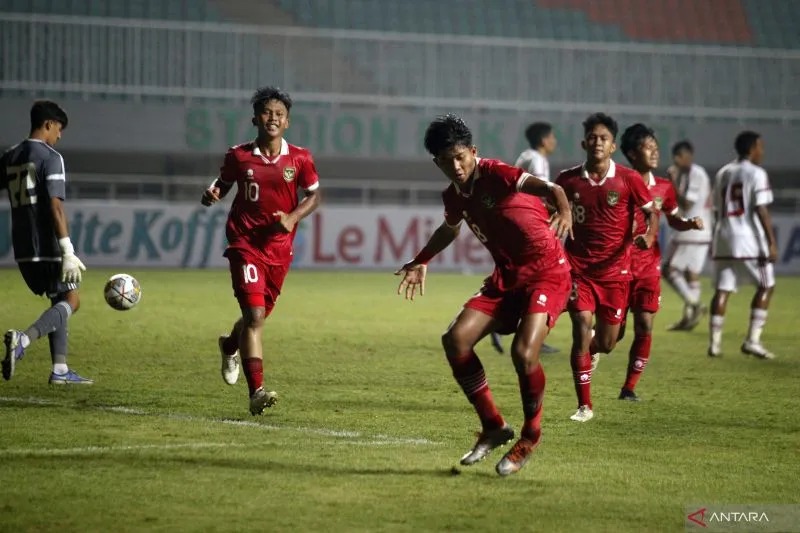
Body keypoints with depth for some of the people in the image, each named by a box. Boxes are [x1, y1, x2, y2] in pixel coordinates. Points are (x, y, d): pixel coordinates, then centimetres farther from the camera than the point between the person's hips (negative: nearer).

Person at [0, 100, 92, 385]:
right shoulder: (50, 157, -10)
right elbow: (55, 206, -18)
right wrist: (68, 251, -20)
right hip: (47, 246, -8)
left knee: (59, 301, 16)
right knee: (70, 301, 0)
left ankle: (59, 370, 9)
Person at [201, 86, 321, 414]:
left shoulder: (299, 159, -1)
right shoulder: (238, 157, -3)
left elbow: (314, 195, 8)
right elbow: (223, 184, 10)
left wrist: (293, 218, -9)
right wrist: (212, 195, -14)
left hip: (280, 249, 3)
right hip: (245, 245, -3)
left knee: (259, 315, 18)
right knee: (254, 316, -17)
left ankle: (229, 347, 54)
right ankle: (256, 392, -20)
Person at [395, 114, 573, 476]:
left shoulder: (495, 174, -18)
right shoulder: (453, 196, 4)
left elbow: (546, 187, -34)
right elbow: (450, 228, 29)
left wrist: (564, 211, -54)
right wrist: (420, 262, 33)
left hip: (547, 272, -7)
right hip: (506, 276, 7)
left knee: (524, 351, -26)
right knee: (456, 339, -9)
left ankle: (530, 435, 0)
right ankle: (493, 426, 6)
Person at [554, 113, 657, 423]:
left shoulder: (628, 180, -5)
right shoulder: (569, 180, -1)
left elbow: (651, 212, 1)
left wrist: (649, 235, -19)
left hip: (615, 269, 0)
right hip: (578, 267, 0)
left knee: (607, 343, 5)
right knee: (581, 330, -14)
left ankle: (592, 348, 46)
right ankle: (584, 406, -5)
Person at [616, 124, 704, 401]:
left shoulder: (663, 187, 3)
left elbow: (673, 221, 17)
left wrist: (691, 223, -3)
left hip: (648, 266, 3)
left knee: (645, 327, -6)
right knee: (614, 331, 0)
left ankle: (630, 387, 4)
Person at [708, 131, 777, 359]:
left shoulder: (722, 174, 14)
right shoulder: (756, 173, -5)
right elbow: (761, 210, -12)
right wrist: (772, 242, -13)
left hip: (723, 237, 6)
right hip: (749, 238, -6)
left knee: (722, 289, 6)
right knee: (765, 286, 6)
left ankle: (715, 342, 1)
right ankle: (752, 340, -2)